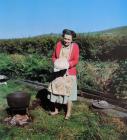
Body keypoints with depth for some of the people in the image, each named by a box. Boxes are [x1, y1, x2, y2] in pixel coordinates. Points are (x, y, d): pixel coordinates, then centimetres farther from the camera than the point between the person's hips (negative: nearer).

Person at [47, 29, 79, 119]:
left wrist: (67, 64, -24)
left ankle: (68, 113, 15)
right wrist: (56, 63, -13)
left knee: (68, 93, 0)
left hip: (69, 73, -4)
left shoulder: (75, 46, -9)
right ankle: (56, 110, 27)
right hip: (59, 72, 4)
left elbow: (76, 61, -10)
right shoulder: (59, 44, 0)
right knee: (56, 91, 11)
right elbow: (54, 56, 7)